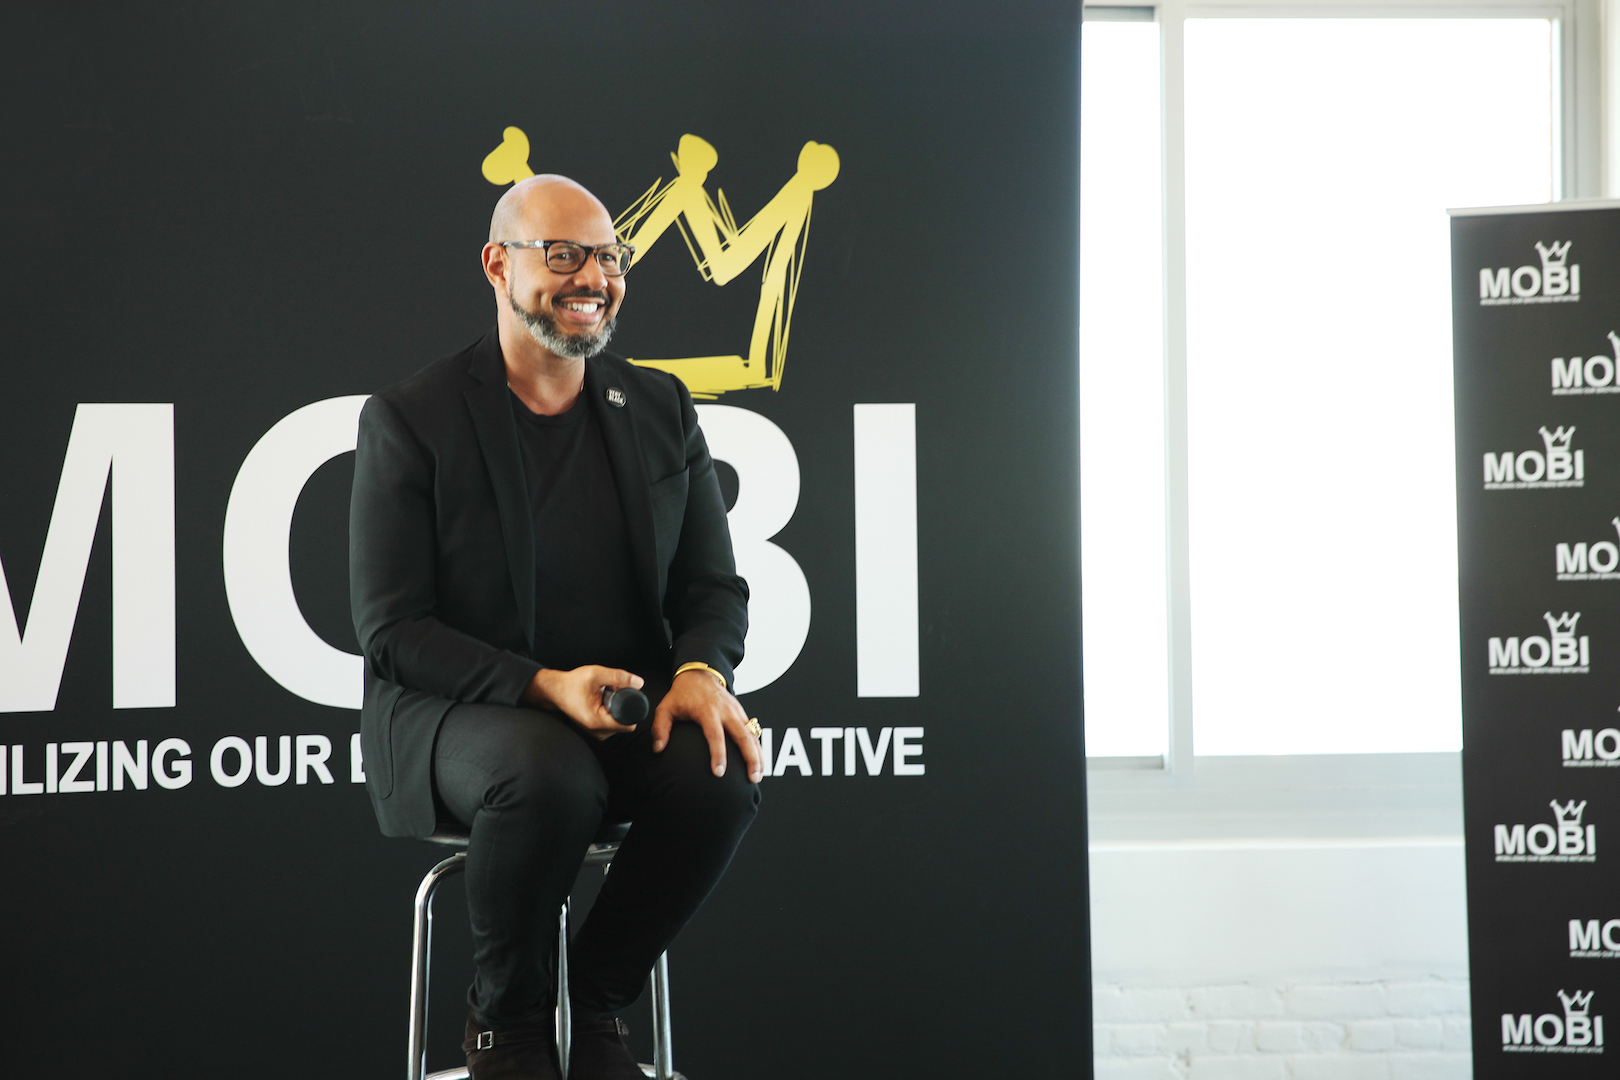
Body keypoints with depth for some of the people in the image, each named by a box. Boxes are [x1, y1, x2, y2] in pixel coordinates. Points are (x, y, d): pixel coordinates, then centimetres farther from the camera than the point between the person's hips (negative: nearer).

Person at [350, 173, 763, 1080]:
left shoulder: (661, 408, 9)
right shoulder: (410, 420, -5)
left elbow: (714, 586, 9)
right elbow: (391, 628, -9)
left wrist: (701, 673, -15)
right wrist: (543, 687, -24)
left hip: (623, 705, 4)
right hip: (459, 712, -4)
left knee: (724, 770, -28)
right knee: (550, 776, -37)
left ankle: (597, 1006, -4)